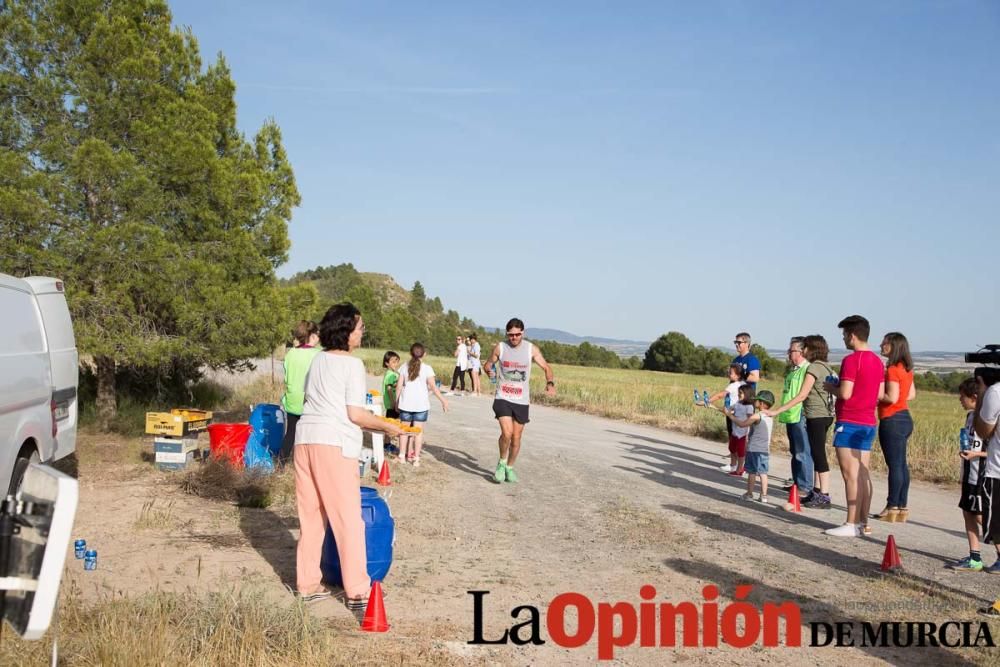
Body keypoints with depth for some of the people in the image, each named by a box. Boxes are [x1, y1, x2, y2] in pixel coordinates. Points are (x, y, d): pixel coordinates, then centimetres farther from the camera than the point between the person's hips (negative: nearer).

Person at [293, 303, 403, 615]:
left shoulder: (318, 360, 16)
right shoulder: (352, 364, -7)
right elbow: (356, 414, -11)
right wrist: (387, 427, 3)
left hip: (305, 437, 7)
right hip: (334, 443, -7)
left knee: (310, 514, 12)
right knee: (348, 517, -3)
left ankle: (308, 584, 18)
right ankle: (357, 592, -1)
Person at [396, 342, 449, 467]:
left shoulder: (405, 367, 2)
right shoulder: (427, 368, -5)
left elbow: (400, 385, 2)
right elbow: (433, 387, -8)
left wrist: (397, 401, 12)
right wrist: (443, 401, -1)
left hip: (406, 402, 2)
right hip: (421, 404, -2)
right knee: (419, 431, 2)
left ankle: (402, 456, 18)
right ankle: (416, 459, 2)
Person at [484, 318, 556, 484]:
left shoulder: (532, 349, -3)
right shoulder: (500, 347, -4)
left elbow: (546, 368, 4)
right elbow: (488, 364, 8)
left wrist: (550, 383, -16)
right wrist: (489, 371, -16)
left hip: (522, 400, 2)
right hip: (502, 398, -2)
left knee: (516, 437, 8)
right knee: (507, 432, -18)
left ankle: (509, 468, 30)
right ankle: (502, 462, 8)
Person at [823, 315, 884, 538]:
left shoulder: (851, 360, -15)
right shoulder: (877, 361, 12)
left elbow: (845, 393, -20)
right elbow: (880, 394, 15)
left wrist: (830, 387, -2)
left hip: (850, 423, -9)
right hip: (868, 423, 9)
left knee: (851, 475, -7)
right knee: (863, 475, 10)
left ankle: (852, 524, -7)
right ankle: (863, 523, 15)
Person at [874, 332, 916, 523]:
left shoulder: (892, 369, -16)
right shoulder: (906, 369, 12)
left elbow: (891, 397, -21)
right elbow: (912, 394, 20)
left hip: (892, 420, -9)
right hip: (904, 418, 9)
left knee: (894, 464, -5)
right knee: (901, 464, 11)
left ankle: (892, 508, 0)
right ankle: (902, 507, 16)